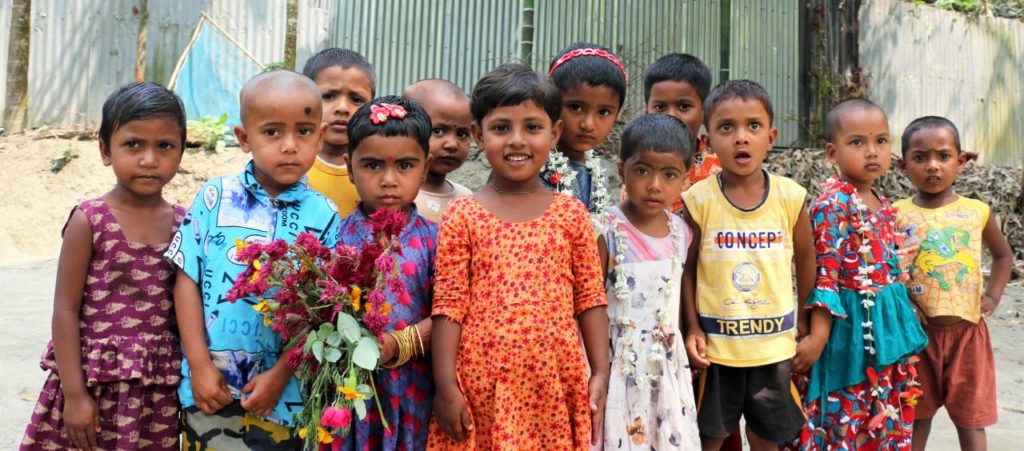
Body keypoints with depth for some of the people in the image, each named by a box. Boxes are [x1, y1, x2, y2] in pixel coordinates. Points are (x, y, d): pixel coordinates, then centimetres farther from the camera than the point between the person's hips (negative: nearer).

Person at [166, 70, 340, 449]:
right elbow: (187, 280, -1)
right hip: (210, 389, 1)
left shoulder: (324, 216, -4)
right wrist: (200, 365, -5)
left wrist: (281, 374, -9)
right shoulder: (215, 197, -3)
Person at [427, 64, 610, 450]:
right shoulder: (462, 216, -1)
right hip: (481, 386, -1)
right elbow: (449, 304, -3)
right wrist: (445, 385, -6)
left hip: (556, 384, 1)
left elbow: (590, 299, 6)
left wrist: (600, 374, 1)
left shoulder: (572, 214, 4)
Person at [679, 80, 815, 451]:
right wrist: (692, 327, -8)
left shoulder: (790, 197, -6)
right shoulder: (698, 200, -10)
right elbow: (686, 268, -4)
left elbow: (805, 260, 5)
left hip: (775, 346, 2)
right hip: (715, 346, -1)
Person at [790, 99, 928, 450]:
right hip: (851, 328, -8)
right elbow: (824, 272, -20)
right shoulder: (832, 205, -15)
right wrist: (819, 333, -22)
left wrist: (899, 323, 20)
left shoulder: (883, 206, 11)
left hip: (888, 327, 8)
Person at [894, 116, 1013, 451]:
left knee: (971, 421, 9)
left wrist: (993, 296, 7)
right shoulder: (897, 216, -4)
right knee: (917, 417, 12)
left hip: (967, 330, 1)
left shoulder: (978, 212, 1)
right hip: (918, 332, -1)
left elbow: (1003, 254, 18)